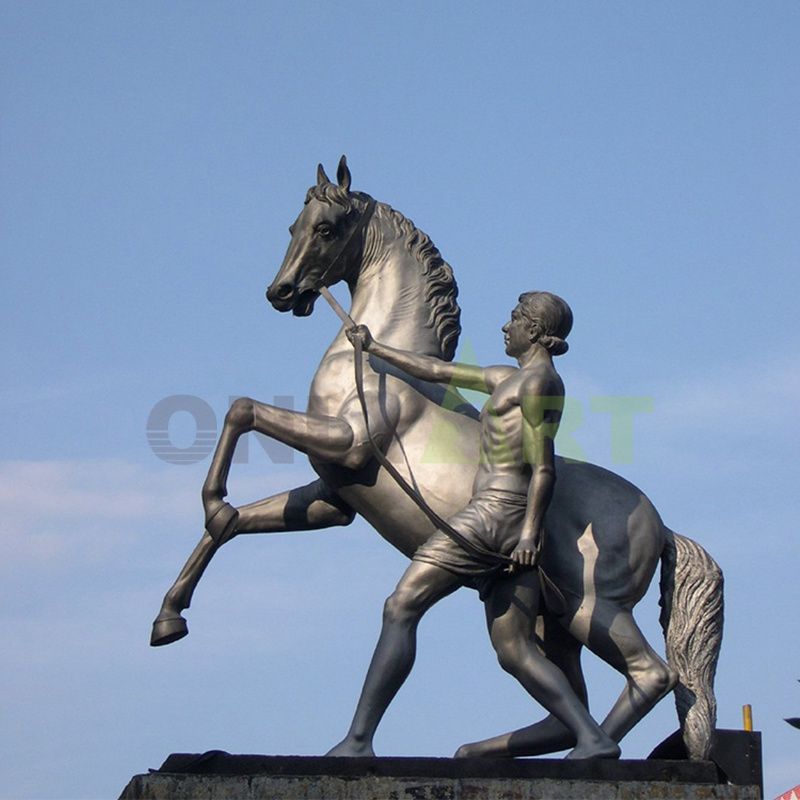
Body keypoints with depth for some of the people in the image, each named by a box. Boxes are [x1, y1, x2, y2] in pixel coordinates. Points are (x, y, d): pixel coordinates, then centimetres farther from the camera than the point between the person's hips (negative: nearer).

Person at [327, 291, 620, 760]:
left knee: (401, 609, -7)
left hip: (495, 512, -10)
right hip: (514, 525, 10)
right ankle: (593, 738, -11)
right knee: (515, 651, 3)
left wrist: (530, 531, -23)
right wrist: (374, 348, 39)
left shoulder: (537, 382, -5)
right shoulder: (511, 379, 23)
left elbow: (544, 467, -14)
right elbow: (437, 371, 33)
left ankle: (359, 740, -10)